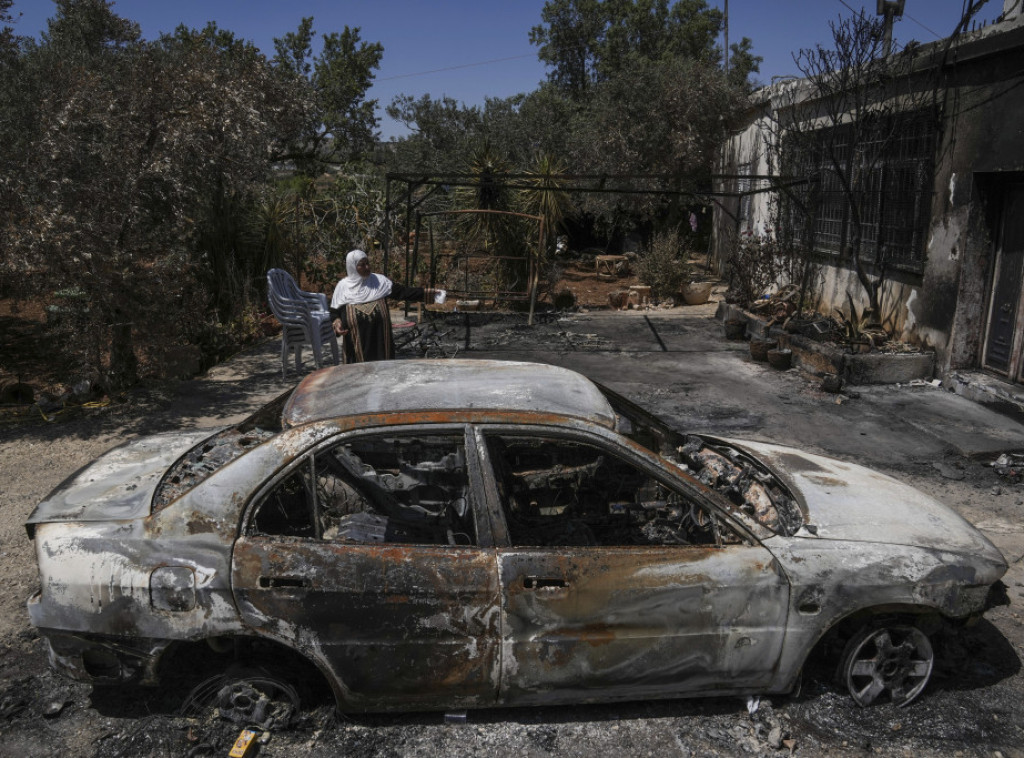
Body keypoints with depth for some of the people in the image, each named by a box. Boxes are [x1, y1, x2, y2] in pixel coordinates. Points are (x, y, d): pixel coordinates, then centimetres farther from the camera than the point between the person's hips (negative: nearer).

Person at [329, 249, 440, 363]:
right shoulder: (343, 286, 0)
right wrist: (336, 323, -14)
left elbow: (401, 292, -4)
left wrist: (425, 293, -13)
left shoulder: (379, 281, 1)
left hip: (380, 341, 1)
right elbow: (335, 312, 6)